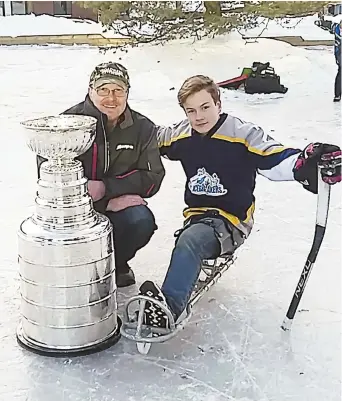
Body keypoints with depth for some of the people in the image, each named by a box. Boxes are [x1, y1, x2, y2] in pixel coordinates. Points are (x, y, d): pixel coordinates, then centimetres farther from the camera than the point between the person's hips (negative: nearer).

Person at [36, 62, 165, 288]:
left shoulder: (143, 128, 0)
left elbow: (151, 178, -4)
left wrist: (106, 188, -20)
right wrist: (108, 201, -22)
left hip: (118, 208, 2)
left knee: (142, 221, -28)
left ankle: (116, 264, 6)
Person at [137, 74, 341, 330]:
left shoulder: (243, 134, -11)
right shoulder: (181, 136, 5)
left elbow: (276, 159, -22)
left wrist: (305, 164, -43)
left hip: (232, 220, -6)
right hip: (197, 215, 6)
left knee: (190, 239, -33)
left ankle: (169, 307, -43)